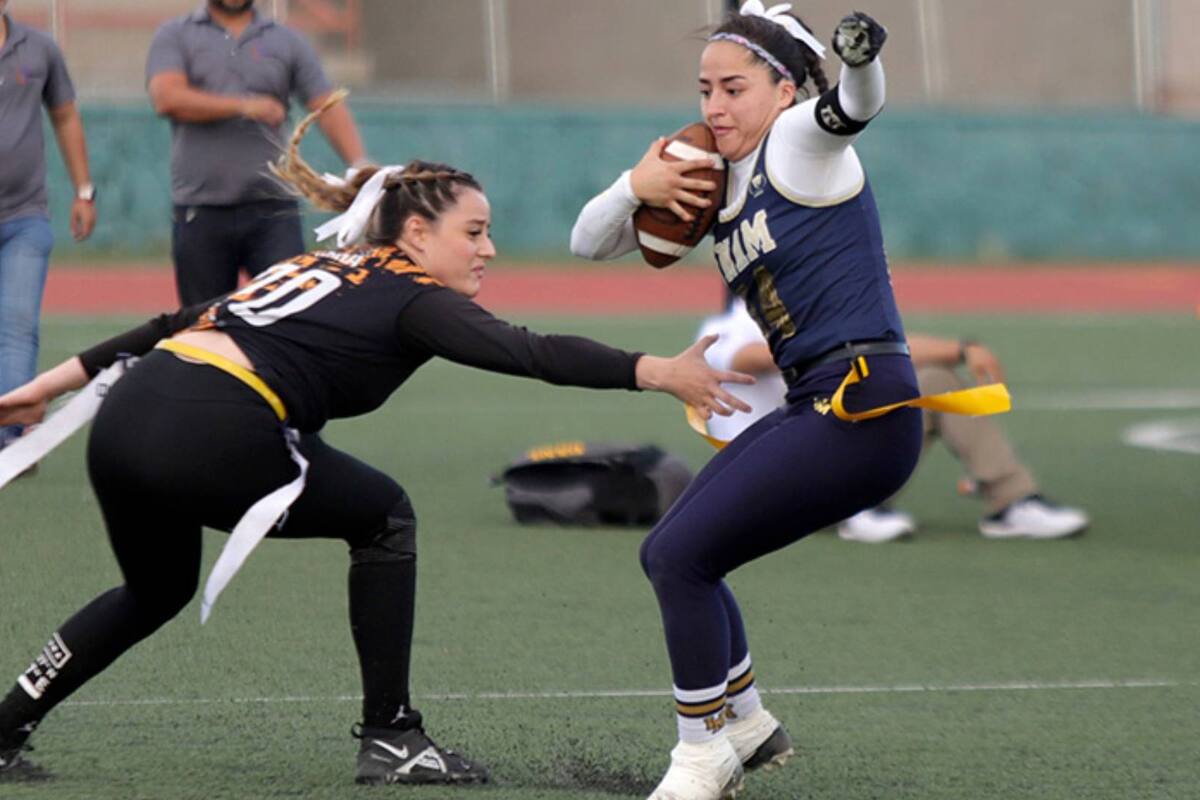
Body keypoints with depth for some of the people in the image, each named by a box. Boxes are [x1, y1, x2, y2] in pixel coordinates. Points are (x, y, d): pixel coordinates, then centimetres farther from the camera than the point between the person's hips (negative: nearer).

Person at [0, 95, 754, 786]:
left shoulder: (319, 269, 27)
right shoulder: (411, 298, 5)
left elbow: (181, 323, 28)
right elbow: (529, 353, -9)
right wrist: (657, 372, -13)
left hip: (126, 415, 8)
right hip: (215, 435, -8)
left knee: (157, 590, 32)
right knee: (384, 519, 14)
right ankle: (391, 739, 13)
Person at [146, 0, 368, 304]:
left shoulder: (287, 41, 11)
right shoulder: (175, 36, 8)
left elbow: (329, 109, 2)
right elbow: (167, 98, -10)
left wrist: (359, 166, -15)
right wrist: (244, 106, -17)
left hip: (273, 210, 0)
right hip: (200, 212, 0)